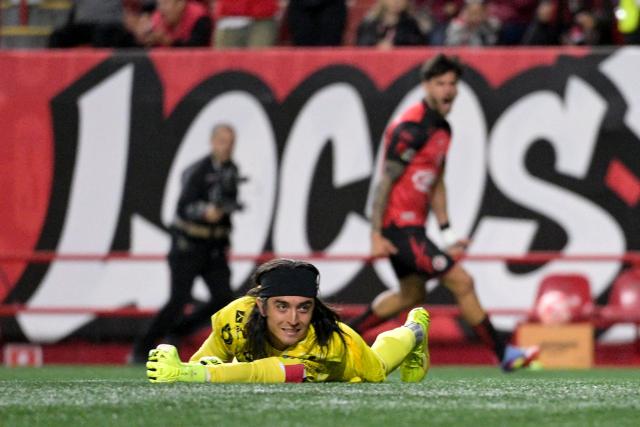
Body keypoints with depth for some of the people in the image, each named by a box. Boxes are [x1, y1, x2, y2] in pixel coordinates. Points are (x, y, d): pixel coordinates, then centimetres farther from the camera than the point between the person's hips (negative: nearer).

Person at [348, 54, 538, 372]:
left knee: (412, 295, 22)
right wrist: (376, 236, -21)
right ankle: (504, 355, -1)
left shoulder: (442, 128, 11)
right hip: (399, 226, -10)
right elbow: (385, 182, -19)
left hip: (413, 226, 10)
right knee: (461, 282, -9)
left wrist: (446, 232, 17)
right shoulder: (410, 129, -19)